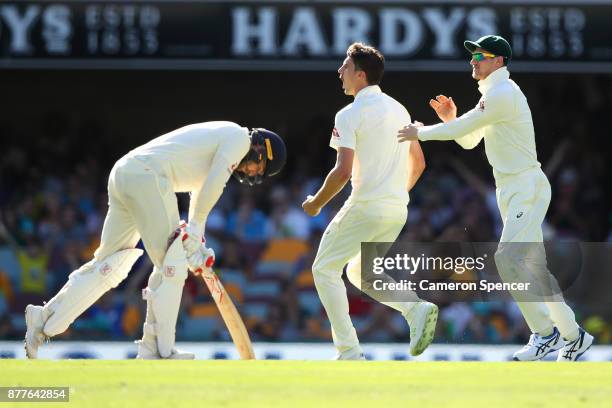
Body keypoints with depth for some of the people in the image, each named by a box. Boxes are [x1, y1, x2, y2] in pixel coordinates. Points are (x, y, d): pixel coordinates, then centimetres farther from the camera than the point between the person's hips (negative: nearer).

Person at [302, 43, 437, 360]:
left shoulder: (350, 114, -11)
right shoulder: (399, 110, 13)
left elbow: (343, 171, -19)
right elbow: (418, 163, 18)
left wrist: (315, 203, -6)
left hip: (366, 208, -8)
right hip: (398, 209, 8)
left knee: (325, 269, 7)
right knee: (359, 272, 23)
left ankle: (349, 352, -2)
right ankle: (416, 308, -1)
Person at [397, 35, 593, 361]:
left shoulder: (503, 94, -16)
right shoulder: (491, 95, 16)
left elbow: (463, 130, -16)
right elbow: (469, 141, 22)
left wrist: (421, 133, -3)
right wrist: (451, 119, 3)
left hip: (527, 187, -10)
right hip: (509, 191, 10)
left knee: (508, 258, -21)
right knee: (534, 267, 11)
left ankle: (545, 332, -14)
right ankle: (573, 336, 17)